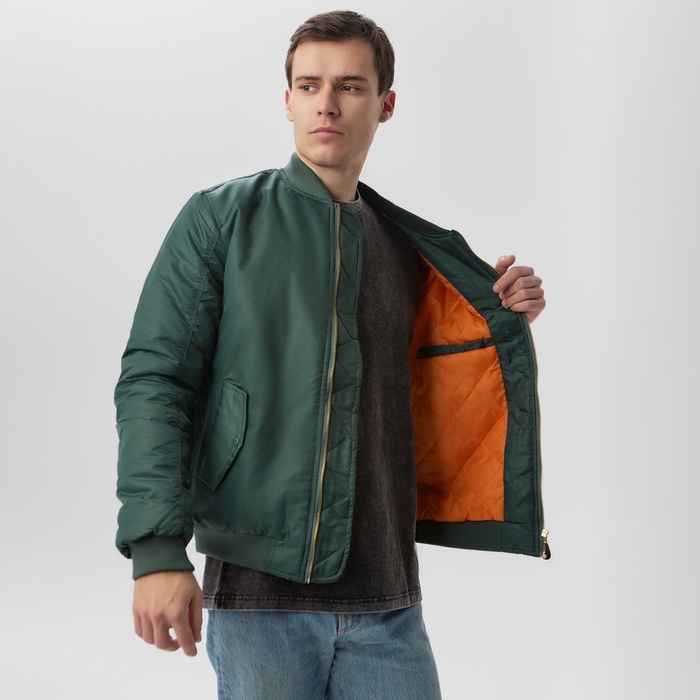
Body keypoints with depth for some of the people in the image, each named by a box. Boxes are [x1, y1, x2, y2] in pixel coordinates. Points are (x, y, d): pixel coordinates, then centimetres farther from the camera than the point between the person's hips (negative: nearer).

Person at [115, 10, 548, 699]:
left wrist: (505, 322, 4)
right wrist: (158, 549, -15)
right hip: (259, 592, -3)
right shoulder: (222, 218, 0)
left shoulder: (408, 247, 12)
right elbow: (154, 380, -6)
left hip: (386, 601, 4)